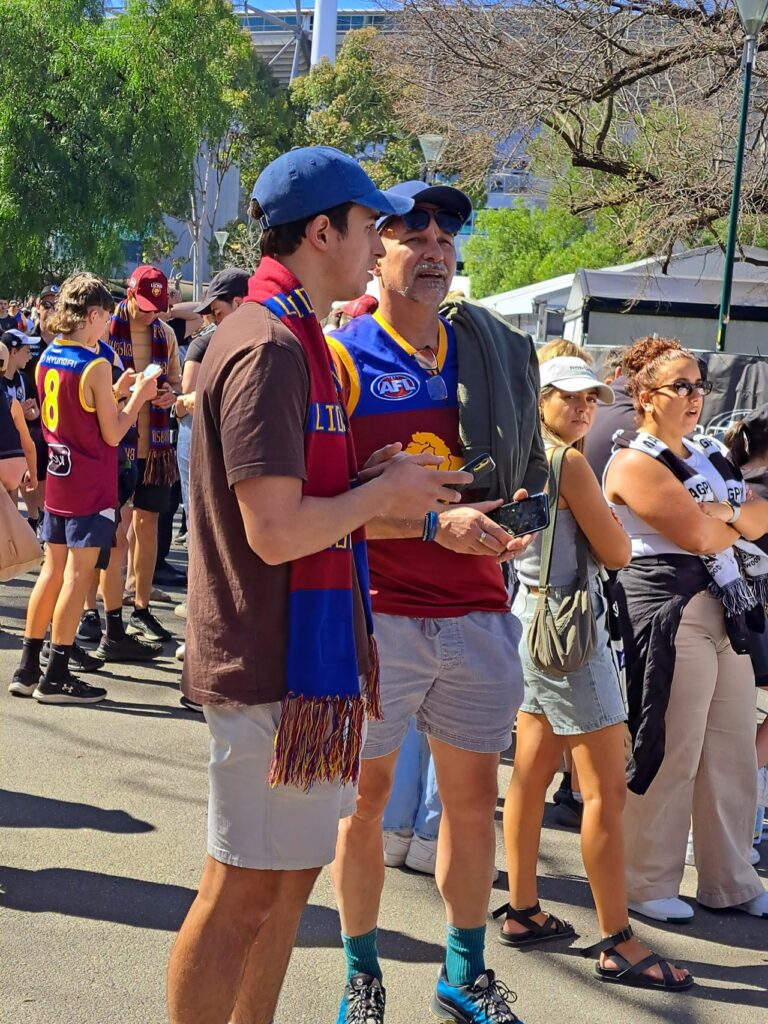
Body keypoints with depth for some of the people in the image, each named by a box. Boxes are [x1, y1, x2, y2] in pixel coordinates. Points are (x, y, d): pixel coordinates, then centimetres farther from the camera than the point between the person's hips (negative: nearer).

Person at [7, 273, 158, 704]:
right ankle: (56, 677, 2)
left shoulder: (47, 359, 7)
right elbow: (112, 434, -13)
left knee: (53, 570, 13)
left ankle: (28, 668, 18)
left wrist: (118, 391, 15)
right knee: (77, 576, -2)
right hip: (92, 486, -7)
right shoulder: (96, 366, -16)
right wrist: (140, 394, -2)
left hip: (57, 481, 8)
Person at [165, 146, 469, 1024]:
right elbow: (275, 532, -24)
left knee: (290, 873, 18)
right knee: (245, 891, 1)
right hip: (273, 662, -10)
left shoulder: (293, 339, 16)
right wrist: (381, 493, -9)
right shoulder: (270, 347, -18)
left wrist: (377, 482, 7)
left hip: (302, 654, 10)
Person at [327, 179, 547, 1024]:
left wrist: (514, 511, -4)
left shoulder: (490, 352, 9)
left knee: (474, 795, 12)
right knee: (367, 796, 6)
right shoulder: (340, 358, -5)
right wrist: (434, 524, -22)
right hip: (376, 613, -4)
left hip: (477, 614, 4)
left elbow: (527, 463, 18)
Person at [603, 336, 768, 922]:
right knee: (671, 754, -3)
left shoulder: (705, 453, 19)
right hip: (671, 611, -9)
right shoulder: (635, 462, -8)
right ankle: (649, 885, 12)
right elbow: (699, 535, -17)